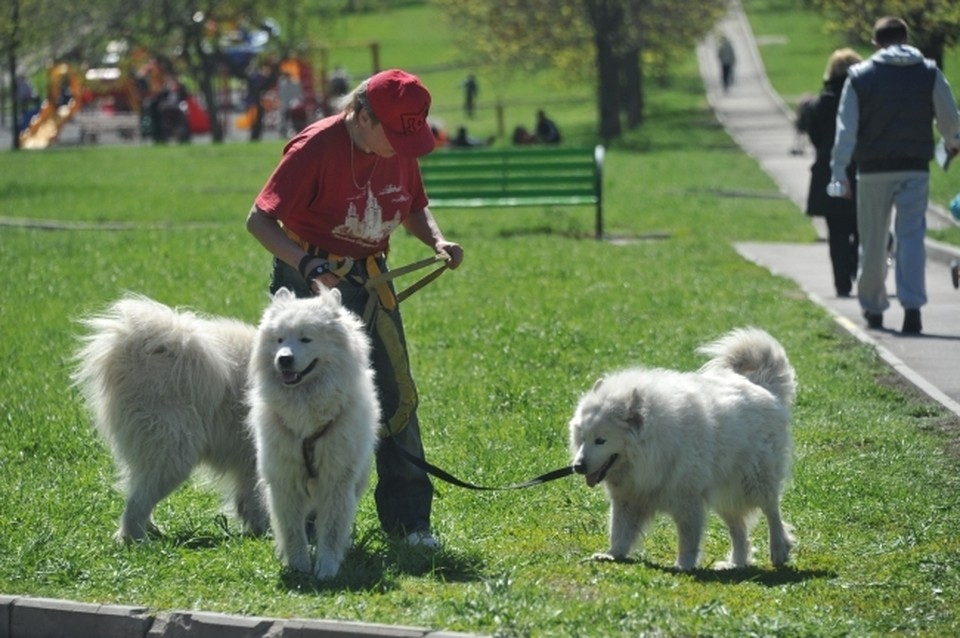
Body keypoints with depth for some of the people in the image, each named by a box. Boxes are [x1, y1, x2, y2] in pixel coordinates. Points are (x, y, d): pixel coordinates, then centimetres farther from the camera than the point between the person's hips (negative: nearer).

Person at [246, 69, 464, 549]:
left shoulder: (400, 150, -1)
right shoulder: (316, 148, -20)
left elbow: (414, 207, 18)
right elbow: (259, 221, -22)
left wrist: (437, 241, -4)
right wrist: (311, 267, -35)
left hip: (371, 279, 6)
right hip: (312, 281, -6)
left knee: (396, 393, 3)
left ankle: (408, 517, 10)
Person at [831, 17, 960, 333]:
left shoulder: (859, 76, 0)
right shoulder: (929, 73, 2)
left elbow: (846, 128, -4)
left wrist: (839, 171, -4)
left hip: (873, 171, 0)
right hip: (915, 168, 0)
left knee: (873, 241, 11)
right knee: (911, 236, -2)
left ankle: (872, 307, 20)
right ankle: (912, 305, -17)